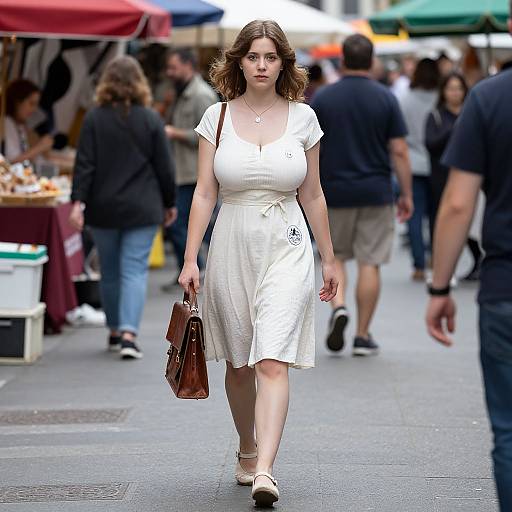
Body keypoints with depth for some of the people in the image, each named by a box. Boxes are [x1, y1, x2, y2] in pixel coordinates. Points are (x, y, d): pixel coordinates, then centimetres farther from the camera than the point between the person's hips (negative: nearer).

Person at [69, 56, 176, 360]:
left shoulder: (95, 118, -2)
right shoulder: (151, 119, -3)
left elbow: (84, 164, -7)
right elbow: (164, 167, 0)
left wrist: (78, 202, -9)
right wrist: (169, 203, 10)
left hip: (104, 208, 1)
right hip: (142, 208, -1)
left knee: (110, 271, 14)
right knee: (134, 269, -3)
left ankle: (115, 331, 25)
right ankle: (128, 334, -16)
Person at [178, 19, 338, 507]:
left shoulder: (302, 118, 2)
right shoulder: (217, 117, 2)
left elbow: (312, 195, 10)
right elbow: (204, 192, 2)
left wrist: (328, 259, 13)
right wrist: (190, 258, -4)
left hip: (287, 248, -1)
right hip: (232, 247, 2)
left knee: (272, 361, -15)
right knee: (238, 363, 12)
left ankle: (264, 471, -22)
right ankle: (246, 450, 34)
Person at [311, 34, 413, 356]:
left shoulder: (322, 99, -2)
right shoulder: (386, 98, -4)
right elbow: (399, 151, -5)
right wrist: (407, 195, 1)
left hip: (334, 192, 1)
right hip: (376, 193, -1)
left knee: (336, 256, 17)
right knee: (370, 263, 5)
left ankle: (338, 306, -9)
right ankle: (363, 336, 7)